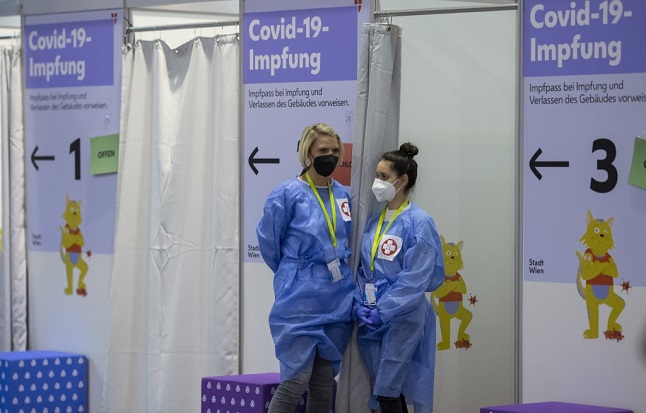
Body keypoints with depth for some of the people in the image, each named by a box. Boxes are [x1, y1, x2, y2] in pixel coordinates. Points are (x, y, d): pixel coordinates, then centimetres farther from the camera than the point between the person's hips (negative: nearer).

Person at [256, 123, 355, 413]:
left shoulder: (342, 195, 8)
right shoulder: (287, 194, -9)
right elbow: (269, 243, 1)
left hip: (337, 299, 5)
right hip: (300, 300, -5)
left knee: (324, 381, 9)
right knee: (296, 380, -7)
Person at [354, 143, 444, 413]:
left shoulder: (418, 223, -10)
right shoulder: (374, 221, 11)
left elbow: (415, 279, -15)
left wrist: (383, 311, -17)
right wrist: (360, 305, -2)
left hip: (401, 318, -6)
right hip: (371, 320, 7)